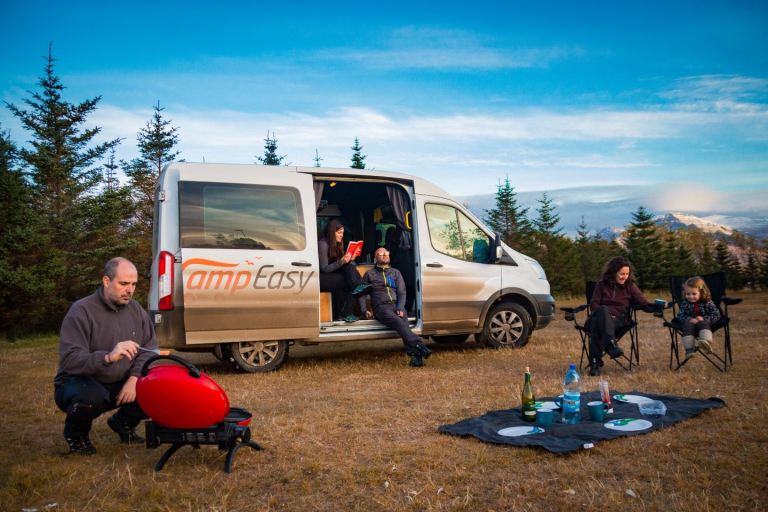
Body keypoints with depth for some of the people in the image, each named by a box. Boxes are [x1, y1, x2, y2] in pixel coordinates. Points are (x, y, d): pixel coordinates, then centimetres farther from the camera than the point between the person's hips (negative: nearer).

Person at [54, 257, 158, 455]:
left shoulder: (136, 310, 1)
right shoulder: (81, 312, -18)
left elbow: (149, 348, -1)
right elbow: (69, 361, -29)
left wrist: (134, 378, -19)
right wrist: (108, 357, -46)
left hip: (120, 386, 5)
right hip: (80, 383, -5)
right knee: (91, 397, -38)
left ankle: (122, 423, 15)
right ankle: (75, 434, -2)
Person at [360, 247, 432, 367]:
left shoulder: (396, 273, 26)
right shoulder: (370, 274, 20)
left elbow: (402, 293, 14)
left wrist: (400, 308, -4)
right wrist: (364, 310, 0)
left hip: (397, 305, 2)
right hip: (381, 307, -2)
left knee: (403, 322, -32)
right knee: (398, 321, -34)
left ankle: (415, 356, -47)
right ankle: (418, 346, -51)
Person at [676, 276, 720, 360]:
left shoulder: (708, 302, 0)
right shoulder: (685, 303, 4)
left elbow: (716, 315, -4)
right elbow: (680, 316, 0)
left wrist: (704, 319, -21)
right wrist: (690, 319, -22)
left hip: (703, 322, -1)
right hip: (690, 323, 1)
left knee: (703, 324, -35)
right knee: (688, 326, -33)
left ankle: (706, 343, -64)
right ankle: (689, 350, -44)